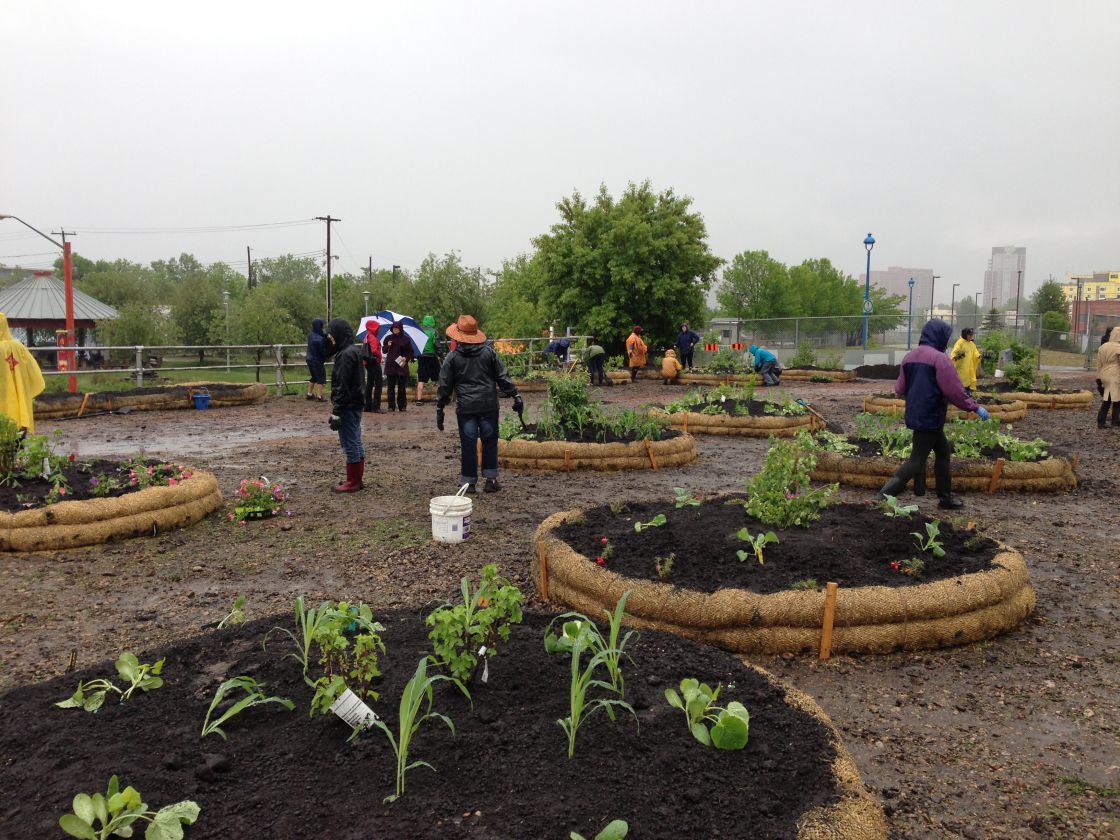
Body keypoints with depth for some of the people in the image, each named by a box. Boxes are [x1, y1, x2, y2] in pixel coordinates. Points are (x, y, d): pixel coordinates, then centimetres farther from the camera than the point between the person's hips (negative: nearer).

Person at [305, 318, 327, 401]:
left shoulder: (310, 335, 0)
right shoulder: (319, 339, -25)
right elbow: (323, 352, -18)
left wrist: (325, 336, -14)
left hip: (310, 359, 8)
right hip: (317, 361, -8)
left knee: (313, 377, 21)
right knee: (321, 379, 3)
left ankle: (309, 394, 26)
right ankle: (319, 396, 3)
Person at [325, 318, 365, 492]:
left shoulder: (345, 355, -18)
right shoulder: (355, 350, 12)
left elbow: (342, 386, -21)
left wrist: (336, 411, -20)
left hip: (347, 407, -10)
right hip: (356, 404, 10)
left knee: (349, 444, -3)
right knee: (356, 443, 14)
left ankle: (352, 482, 4)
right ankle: (357, 479, 22)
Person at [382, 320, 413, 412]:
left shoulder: (406, 339, 4)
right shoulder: (388, 338, 8)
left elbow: (410, 352, 7)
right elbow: (383, 350, 12)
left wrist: (406, 358, -11)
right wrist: (387, 346, -8)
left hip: (401, 365, -1)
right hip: (390, 365, 1)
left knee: (402, 387, 1)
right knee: (391, 387, 2)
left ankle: (402, 406, 8)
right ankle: (391, 406, 6)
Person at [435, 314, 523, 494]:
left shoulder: (453, 357, -1)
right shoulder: (489, 352, 2)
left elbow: (445, 385, 3)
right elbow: (503, 377, 3)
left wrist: (440, 408, 10)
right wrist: (515, 396, 8)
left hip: (465, 407, -1)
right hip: (488, 405, 1)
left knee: (468, 444, 4)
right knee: (490, 441, 9)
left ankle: (469, 481, 9)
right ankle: (491, 479, 11)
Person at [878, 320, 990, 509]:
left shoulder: (909, 356, 7)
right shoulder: (939, 358, -16)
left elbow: (900, 389, 8)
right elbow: (955, 392, -18)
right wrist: (976, 407, -7)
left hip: (915, 415, 9)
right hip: (930, 418, -9)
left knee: (943, 451, 20)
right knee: (917, 460, -5)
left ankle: (945, 498, 25)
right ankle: (885, 494, -13)